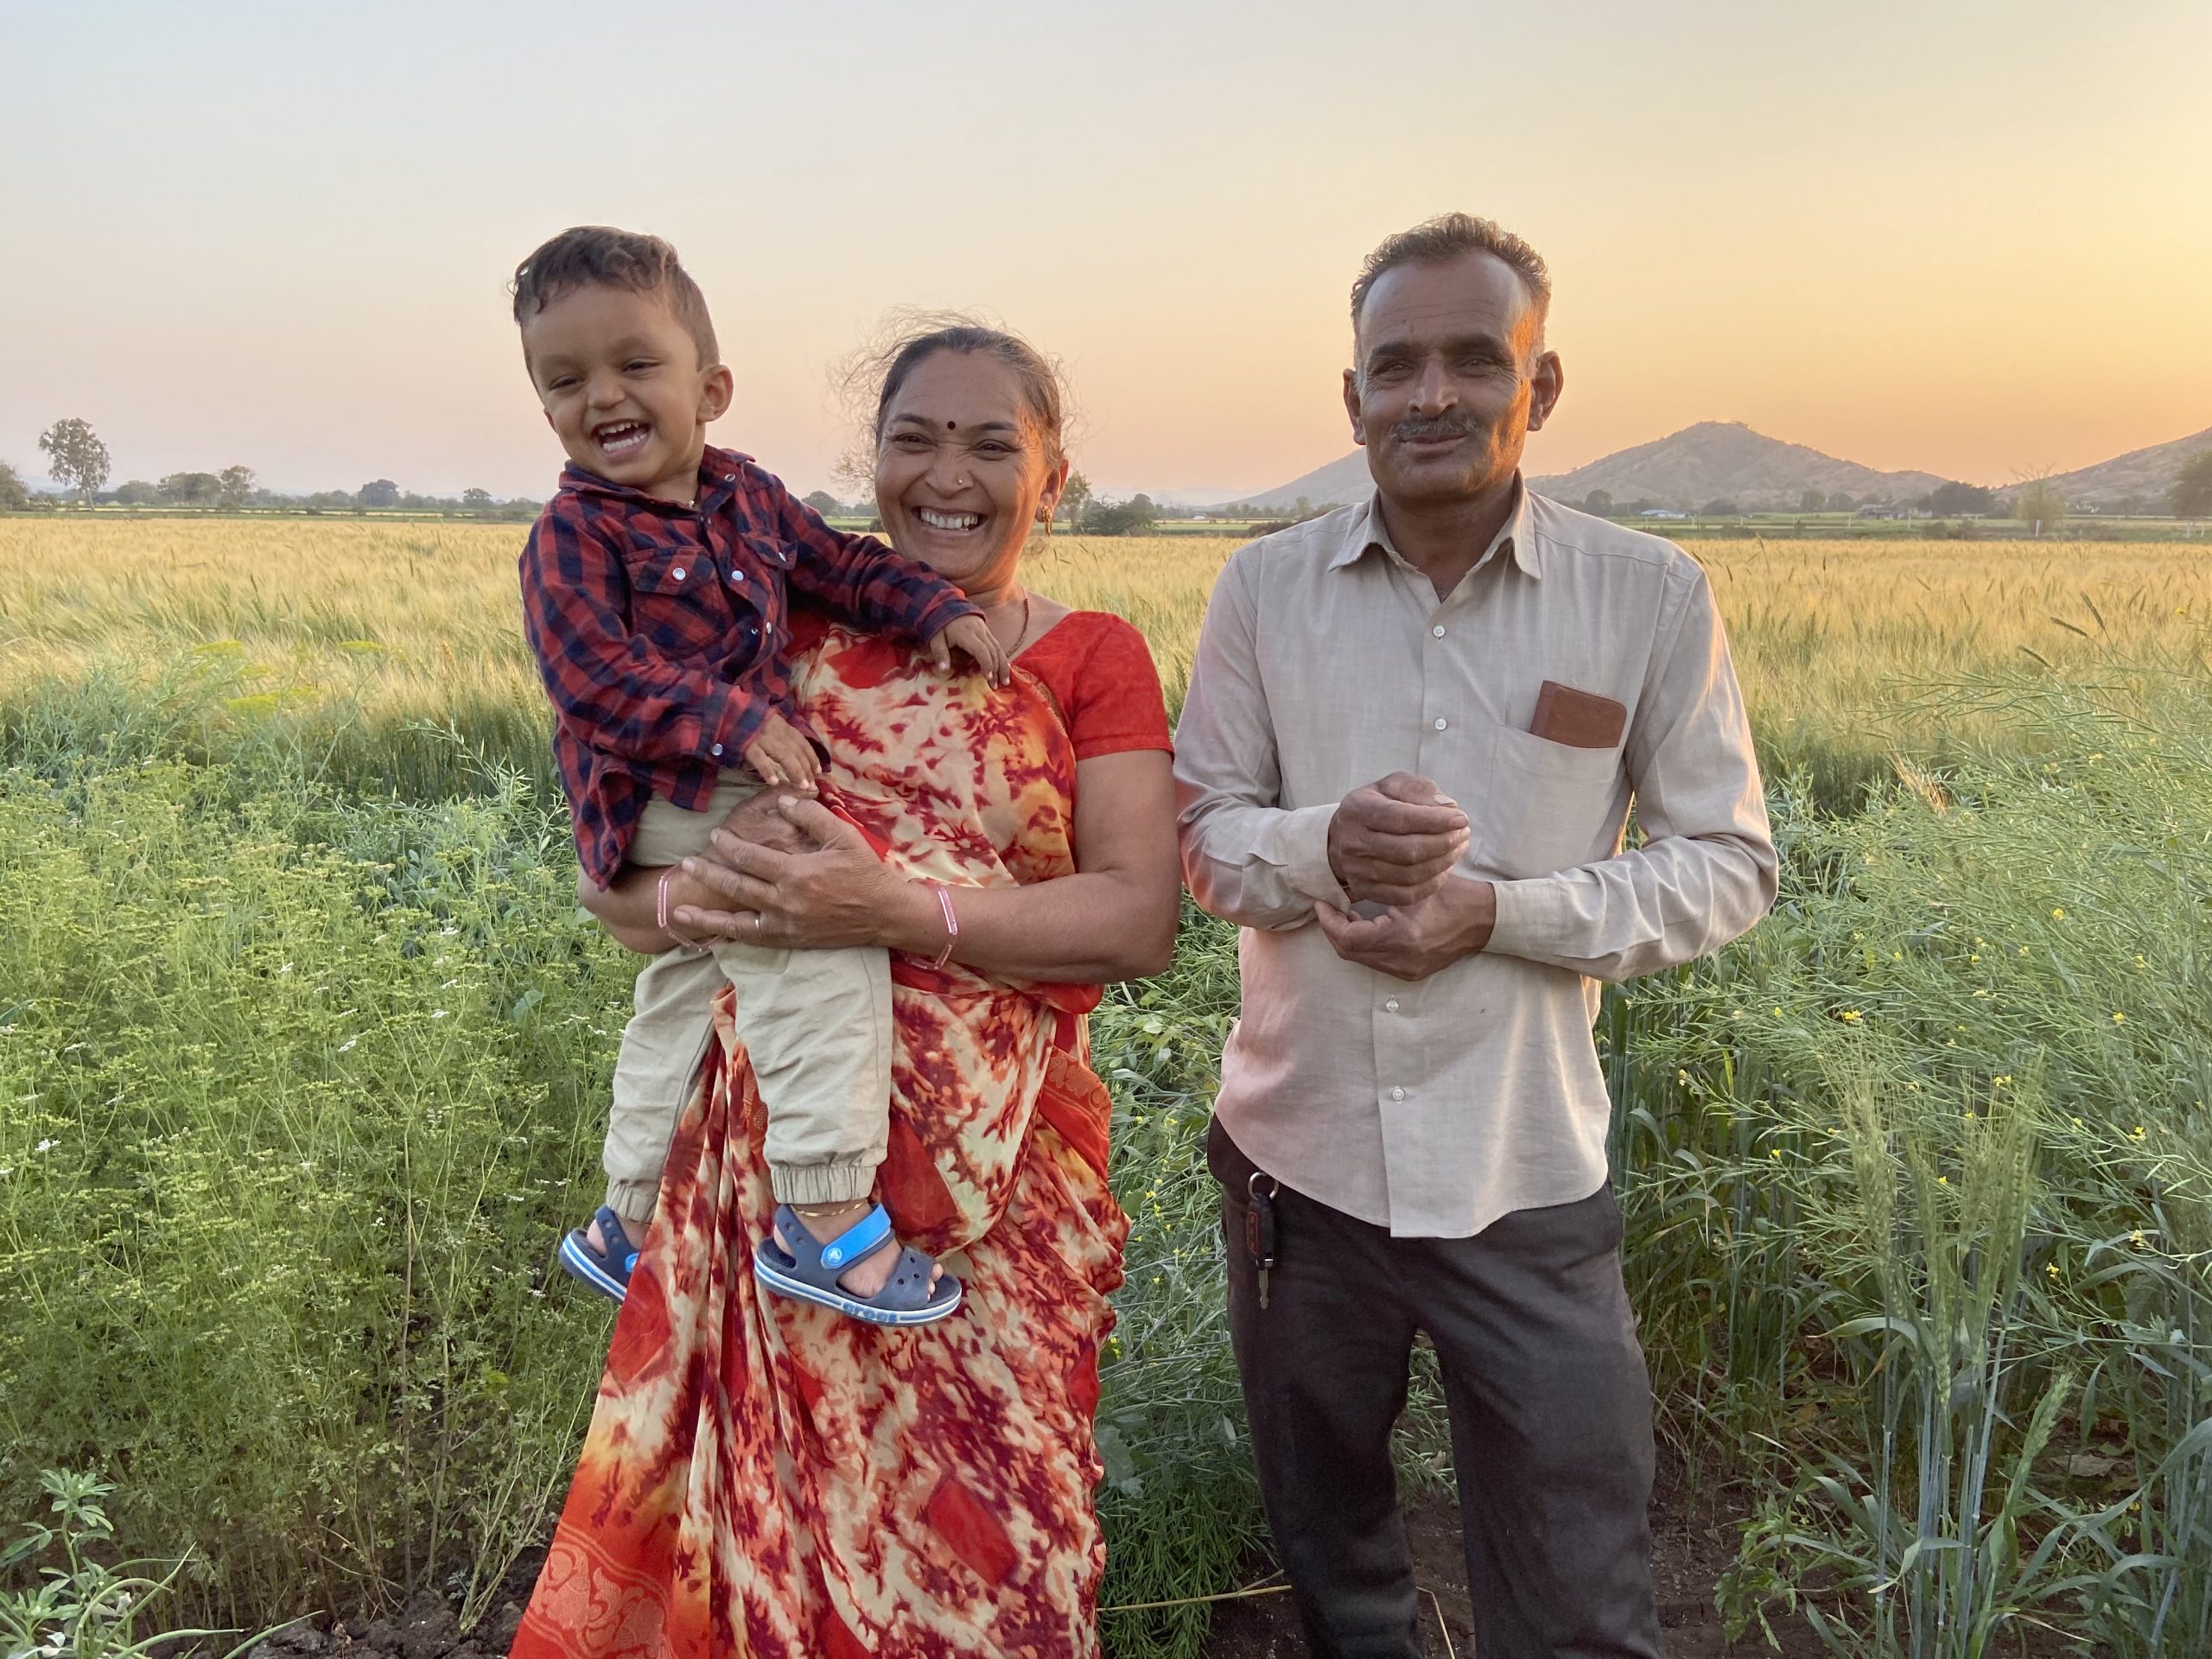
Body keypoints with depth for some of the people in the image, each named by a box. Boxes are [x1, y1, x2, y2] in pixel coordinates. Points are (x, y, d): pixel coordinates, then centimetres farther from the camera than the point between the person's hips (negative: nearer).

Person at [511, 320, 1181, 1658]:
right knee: (777, 1506, 10)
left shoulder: (1093, 660, 2)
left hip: (999, 1181, -1)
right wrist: (684, 894, -18)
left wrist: (900, 911, -21)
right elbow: (610, 870, 5)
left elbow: (1141, 919, -9)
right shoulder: (790, 633, 7)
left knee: (986, 1539, 6)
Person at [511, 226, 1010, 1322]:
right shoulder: (573, 535, -9)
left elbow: (841, 565, 17)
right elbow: (592, 675, -20)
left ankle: (627, 1224, 42)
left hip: (751, 785, 8)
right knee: (828, 952, -26)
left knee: (679, 1006, 22)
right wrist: (733, 720, -29)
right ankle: (827, 1221, -18)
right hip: (670, 805, -8)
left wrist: (936, 608, 0)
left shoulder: (746, 498, 10)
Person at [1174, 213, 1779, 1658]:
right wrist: (1321, 844, -21)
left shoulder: (1652, 599, -7)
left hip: (1527, 1182, -2)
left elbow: (1729, 868, -3)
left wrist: (1496, 910, -19)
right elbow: (1197, 832, 2)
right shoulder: (1265, 588, -2)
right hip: (1296, 1158, 2)